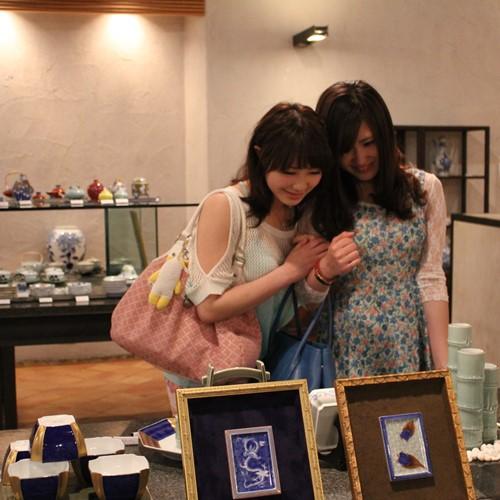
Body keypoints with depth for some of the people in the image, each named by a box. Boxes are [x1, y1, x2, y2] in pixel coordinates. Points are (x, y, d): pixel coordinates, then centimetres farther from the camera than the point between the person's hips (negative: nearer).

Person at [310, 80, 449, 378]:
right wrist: (326, 269, -18)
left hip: (409, 348, 1)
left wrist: (443, 365, -8)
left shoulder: (425, 188, 0)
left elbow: (431, 279, -3)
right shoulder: (320, 199, -1)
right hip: (348, 351, 0)